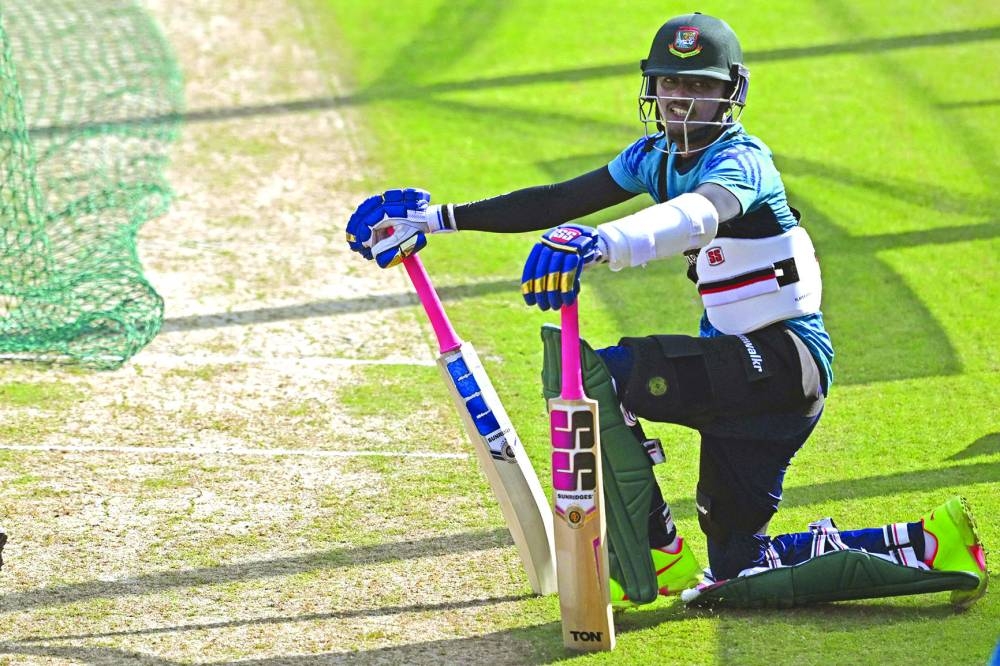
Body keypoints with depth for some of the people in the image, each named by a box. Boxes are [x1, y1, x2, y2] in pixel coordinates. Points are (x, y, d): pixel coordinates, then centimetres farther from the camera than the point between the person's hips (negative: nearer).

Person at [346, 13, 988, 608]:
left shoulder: (741, 160, -17)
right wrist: (437, 217, 1)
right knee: (737, 568, 8)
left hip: (788, 356, -9)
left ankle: (655, 556, -13)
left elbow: (697, 216, -40)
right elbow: (558, 202, 8)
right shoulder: (657, 156, 8)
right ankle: (924, 545, 16)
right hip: (742, 364, 9)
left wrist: (600, 243, -59)